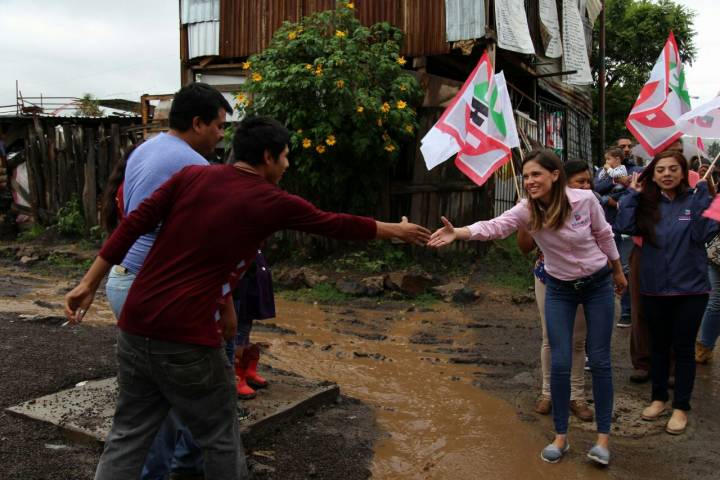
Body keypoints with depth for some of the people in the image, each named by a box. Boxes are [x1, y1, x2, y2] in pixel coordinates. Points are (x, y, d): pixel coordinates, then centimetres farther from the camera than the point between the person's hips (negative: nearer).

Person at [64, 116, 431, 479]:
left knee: (128, 435, 18)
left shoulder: (191, 175, 7)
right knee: (220, 439, 14)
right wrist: (397, 230, 25)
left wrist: (89, 283, 8)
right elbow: (337, 224, 9)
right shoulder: (273, 203, -3)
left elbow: (134, 224, 3)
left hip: (135, 328, 6)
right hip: (186, 339, -5)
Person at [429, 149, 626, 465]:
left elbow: (604, 235, -3)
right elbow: (494, 227, -36)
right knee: (560, 364, -1)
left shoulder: (585, 199, -20)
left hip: (598, 285, -1)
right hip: (560, 289, 1)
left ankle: (603, 436, 18)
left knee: (599, 361, 3)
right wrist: (457, 233, -55)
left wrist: (618, 272, 10)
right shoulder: (526, 210, -18)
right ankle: (560, 436, 16)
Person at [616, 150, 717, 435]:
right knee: (659, 345, 16)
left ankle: (681, 407, 21)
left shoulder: (696, 199, -5)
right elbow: (625, 226, -15)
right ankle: (659, 398, 33)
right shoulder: (647, 204, 1)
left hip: (690, 289, -2)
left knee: (683, 348, 7)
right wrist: (633, 194, -11)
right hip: (654, 288, 3)